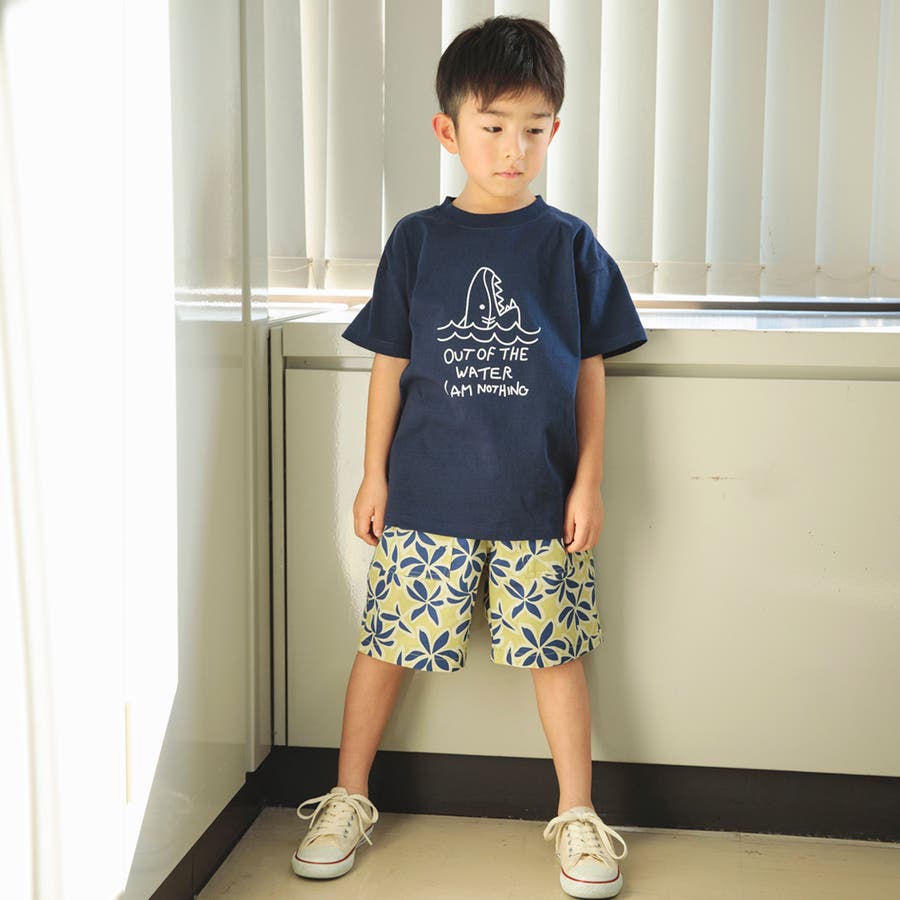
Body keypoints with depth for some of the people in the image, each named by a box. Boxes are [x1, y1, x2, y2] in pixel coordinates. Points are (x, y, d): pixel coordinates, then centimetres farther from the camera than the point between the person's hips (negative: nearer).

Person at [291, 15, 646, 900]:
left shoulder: (570, 245, 1)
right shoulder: (415, 241, 1)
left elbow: (590, 370, 4)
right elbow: (390, 363, 5)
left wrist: (588, 481, -1)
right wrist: (373, 475, 3)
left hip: (539, 499, 0)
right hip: (425, 496, 1)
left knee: (554, 652, 7)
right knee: (386, 643, 7)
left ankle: (578, 817, 23)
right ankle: (347, 800, 26)